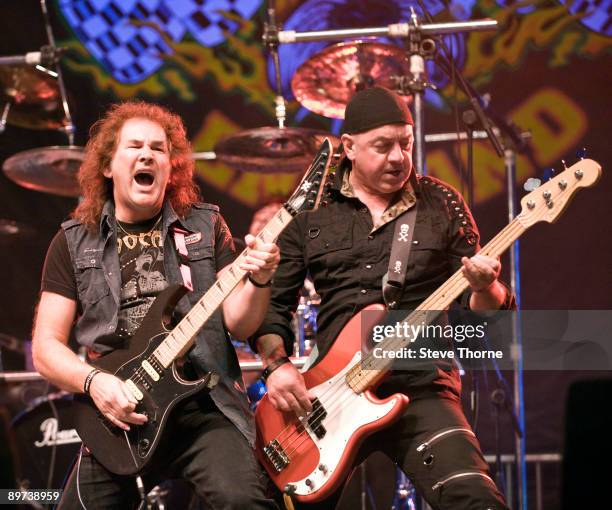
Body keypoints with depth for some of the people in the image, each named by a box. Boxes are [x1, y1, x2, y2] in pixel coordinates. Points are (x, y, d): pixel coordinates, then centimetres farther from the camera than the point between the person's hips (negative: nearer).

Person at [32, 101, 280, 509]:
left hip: (204, 404, -1)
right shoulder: (75, 242, 9)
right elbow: (46, 346, 7)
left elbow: (238, 324, 2)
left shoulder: (205, 227, 9)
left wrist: (258, 280, -18)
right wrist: (94, 381, -11)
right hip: (119, 414, 2)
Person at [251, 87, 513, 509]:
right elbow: (272, 301, 11)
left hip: (421, 390, -2)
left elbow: (483, 308, 6)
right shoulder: (309, 210, 8)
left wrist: (485, 287, -16)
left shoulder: (442, 204, 6)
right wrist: (277, 364, -5)